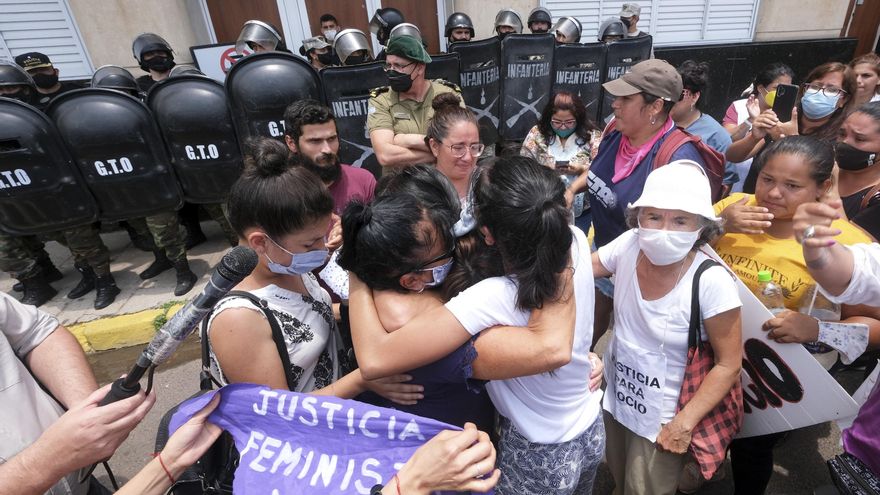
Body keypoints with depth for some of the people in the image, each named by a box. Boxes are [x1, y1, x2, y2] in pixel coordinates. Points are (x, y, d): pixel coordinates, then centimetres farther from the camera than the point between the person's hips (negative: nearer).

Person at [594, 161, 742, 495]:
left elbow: (729, 364, -17)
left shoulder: (712, 282, -28)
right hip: (614, 396, 4)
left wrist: (685, 421, -17)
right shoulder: (629, 245, -18)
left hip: (662, 418, -4)